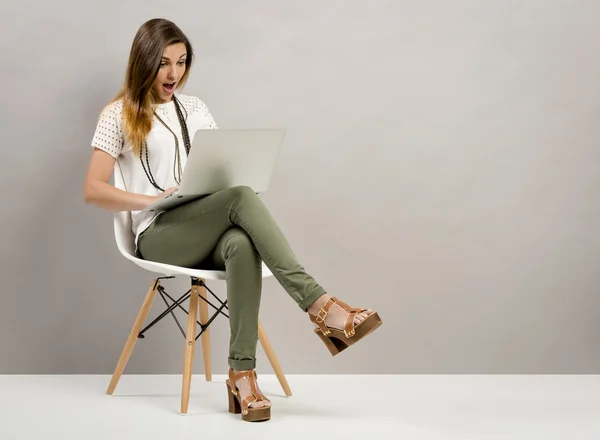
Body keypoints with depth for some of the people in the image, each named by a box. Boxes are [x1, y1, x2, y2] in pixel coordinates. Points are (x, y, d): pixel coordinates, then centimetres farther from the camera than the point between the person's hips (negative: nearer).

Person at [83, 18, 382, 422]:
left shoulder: (194, 108, 21)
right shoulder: (119, 115, 6)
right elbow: (93, 190, -3)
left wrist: (232, 176, -6)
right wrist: (153, 199, -16)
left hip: (208, 236, 4)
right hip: (159, 237, -4)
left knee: (242, 244, -36)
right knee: (241, 198, -34)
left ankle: (242, 373, -40)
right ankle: (319, 306, -41)